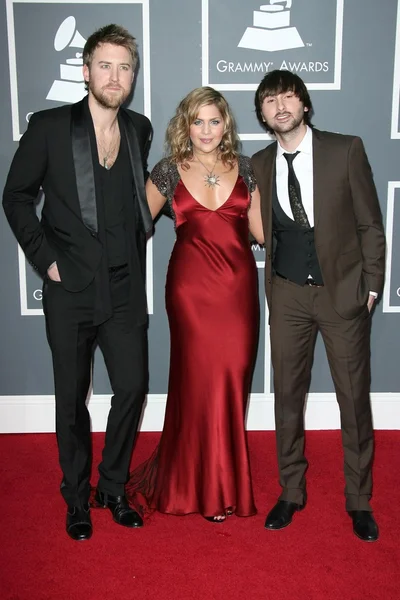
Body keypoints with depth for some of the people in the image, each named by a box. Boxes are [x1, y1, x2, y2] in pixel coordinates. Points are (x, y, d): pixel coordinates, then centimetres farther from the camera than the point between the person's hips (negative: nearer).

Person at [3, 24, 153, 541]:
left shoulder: (139, 130, 6)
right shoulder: (49, 127, -4)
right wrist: (44, 258, -6)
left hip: (125, 288, 3)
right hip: (69, 288, -2)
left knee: (132, 387, 5)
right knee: (72, 398, 9)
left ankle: (113, 486, 28)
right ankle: (77, 496, 29)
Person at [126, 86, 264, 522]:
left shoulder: (244, 169, 9)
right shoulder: (169, 171, 3)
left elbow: (261, 230, 11)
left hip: (238, 285, 2)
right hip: (192, 285, -2)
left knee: (233, 377, 4)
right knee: (201, 379, 2)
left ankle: (223, 473, 25)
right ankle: (206, 488, 21)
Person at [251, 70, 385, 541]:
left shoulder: (346, 150, -5)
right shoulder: (259, 164, 4)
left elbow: (370, 224, -2)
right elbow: (261, 228, 10)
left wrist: (371, 285, -4)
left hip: (343, 290, -2)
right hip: (288, 294, 3)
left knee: (354, 397, 6)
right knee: (287, 395, 10)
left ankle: (358, 499, 24)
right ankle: (291, 491, 27)